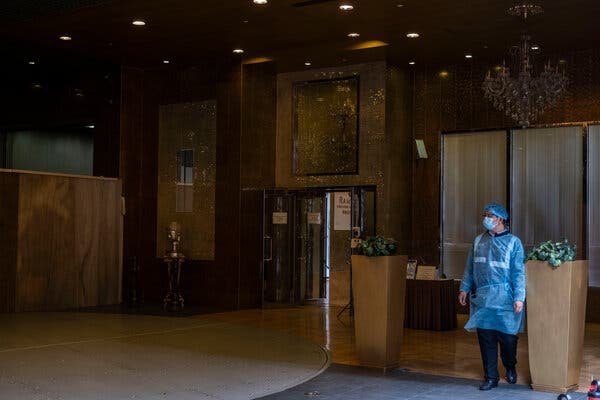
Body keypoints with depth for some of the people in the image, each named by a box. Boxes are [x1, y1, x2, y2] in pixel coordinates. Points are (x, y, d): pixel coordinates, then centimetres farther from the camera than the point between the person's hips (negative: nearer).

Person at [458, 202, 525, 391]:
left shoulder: (513, 242, -1)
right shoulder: (479, 241, 13)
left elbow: (518, 272, -5)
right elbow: (470, 267, 17)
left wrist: (519, 298, -12)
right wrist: (464, 289, 10)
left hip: (504, 298, -3)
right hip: (482, 298, 4)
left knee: (507, 337, 1)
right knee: (485, 338, 3)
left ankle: (510, 367, 30)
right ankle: (491, 377, 14)